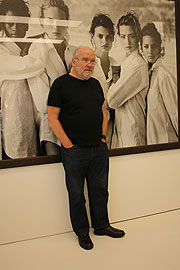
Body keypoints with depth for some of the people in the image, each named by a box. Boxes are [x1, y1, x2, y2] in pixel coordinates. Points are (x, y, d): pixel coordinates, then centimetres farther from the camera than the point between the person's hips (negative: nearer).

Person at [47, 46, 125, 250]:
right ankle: (82, 232, 24)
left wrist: (103, 136, 9)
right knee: (76, 194, 7)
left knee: (100, 190, 14)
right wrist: (68, 144, -13)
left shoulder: (95, 84, 13)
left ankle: (101, 226, 32)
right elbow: (52, 118, -9)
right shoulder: (61, 84, -6)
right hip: (75, 151, -5)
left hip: (99, 149, 6)